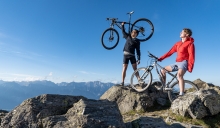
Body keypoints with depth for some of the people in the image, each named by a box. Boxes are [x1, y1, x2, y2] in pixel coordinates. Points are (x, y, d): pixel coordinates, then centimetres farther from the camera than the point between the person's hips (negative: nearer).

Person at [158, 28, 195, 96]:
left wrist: (190, 66, -22)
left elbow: (191, 56, -11)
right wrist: (160, 58, 8)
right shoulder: (178, 43, 17)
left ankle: (181, 94, -35)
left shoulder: (190, 43, -3)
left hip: (184, 62, -8)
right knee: (163, 70, 7)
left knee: (179, 75, -34)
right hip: (177, 63, 8)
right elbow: (170, 52, 14)